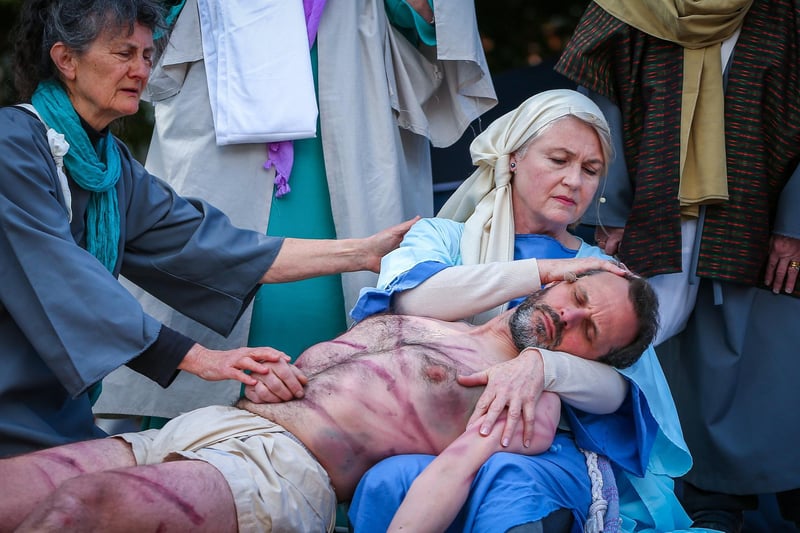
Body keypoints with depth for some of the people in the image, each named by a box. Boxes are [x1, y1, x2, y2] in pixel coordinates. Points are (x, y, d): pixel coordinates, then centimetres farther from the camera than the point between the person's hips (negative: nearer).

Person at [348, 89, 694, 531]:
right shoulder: (442, 237, 18)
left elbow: (616, 386, 1)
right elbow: (410, 298, -9)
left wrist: (539, 365, -23)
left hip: (551, 453, 0)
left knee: (509, 479, -38)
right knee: (392, 479, -36)